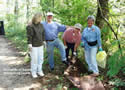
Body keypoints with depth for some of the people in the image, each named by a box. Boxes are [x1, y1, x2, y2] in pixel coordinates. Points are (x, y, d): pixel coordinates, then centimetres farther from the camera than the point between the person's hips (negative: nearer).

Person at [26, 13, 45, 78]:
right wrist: (29, 45, -21)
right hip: (34, 46, -6)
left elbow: (43, 33, 13)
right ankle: (33, 72, 17)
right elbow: (29, 36, -18)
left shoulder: (41, 25, 4)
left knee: (40, 58, 10)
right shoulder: (30, 26, -16)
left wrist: (43, 41, 14)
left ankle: (39, 71, 26)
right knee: (34, 59, 0)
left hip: (40, 45, 6)